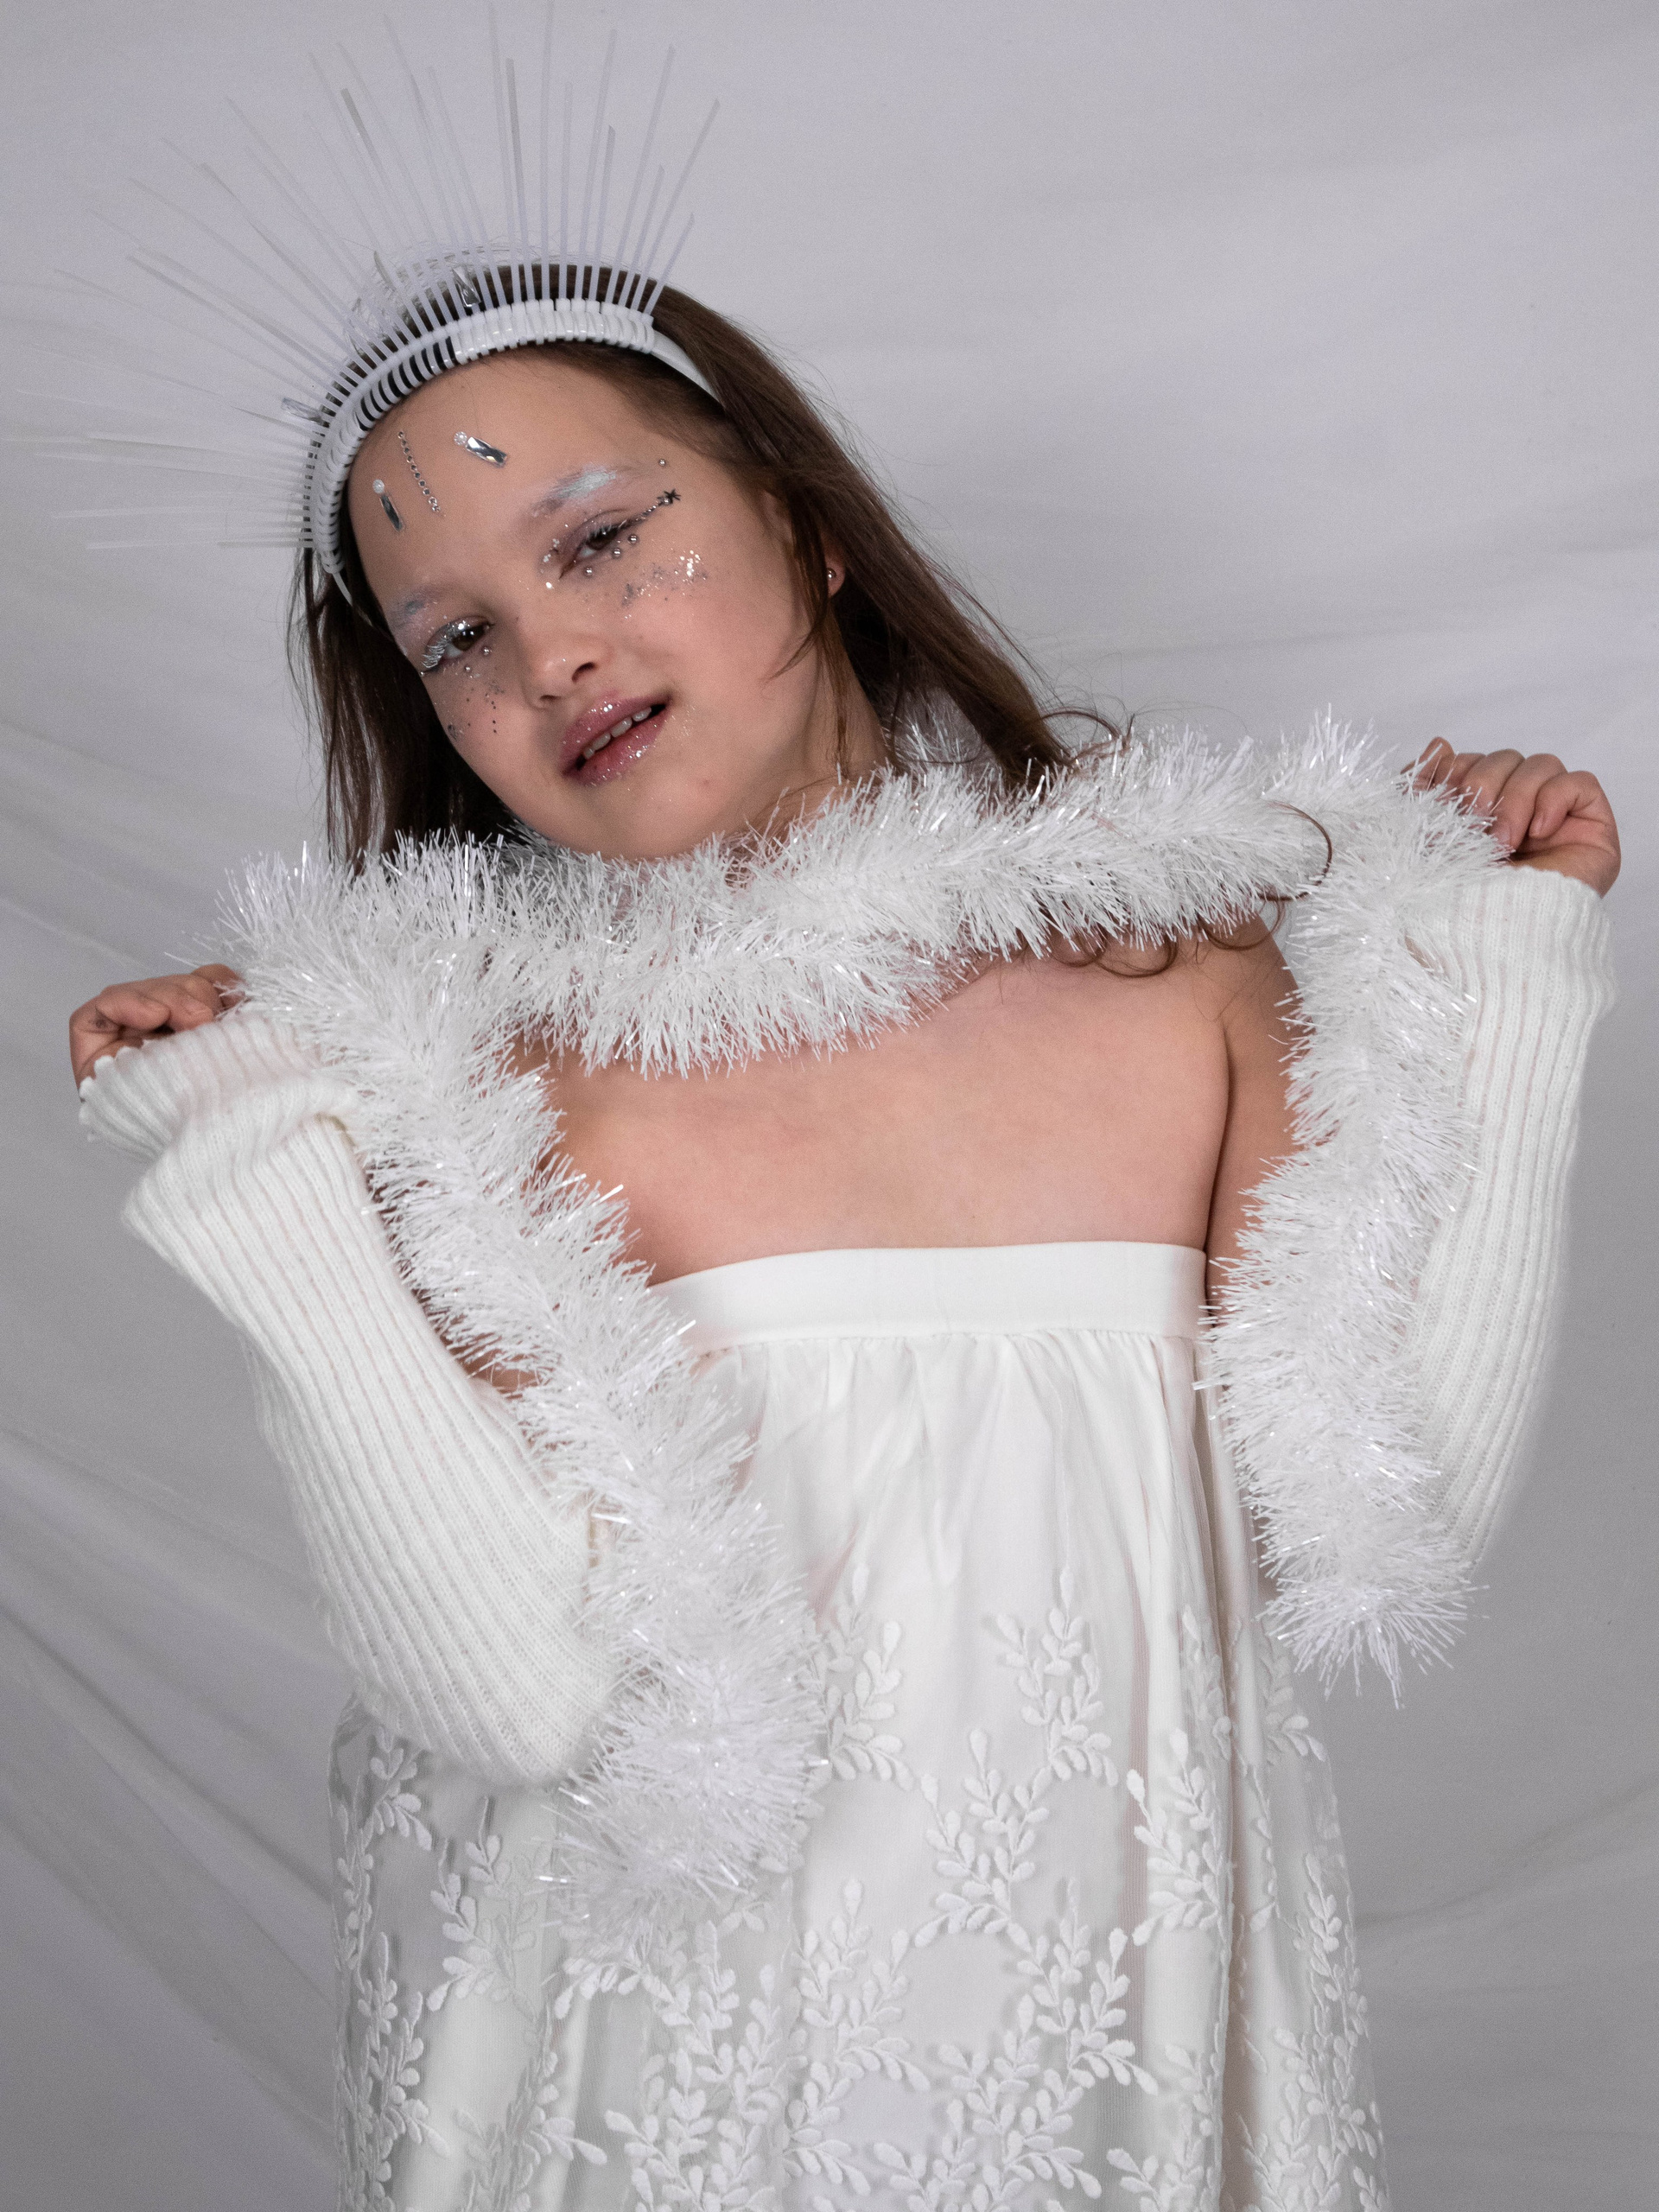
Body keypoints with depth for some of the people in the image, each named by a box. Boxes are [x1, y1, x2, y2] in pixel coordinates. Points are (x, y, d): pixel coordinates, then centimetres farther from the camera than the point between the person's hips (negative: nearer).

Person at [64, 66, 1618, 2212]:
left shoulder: (1180, 947, -7)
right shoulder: (465, 1063, -13)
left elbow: (1375, 1531, -10)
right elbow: (529, 1695, -20)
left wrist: (1493, 962, -9)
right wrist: (257, 1170, -21)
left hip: (1120, 2011, 2)